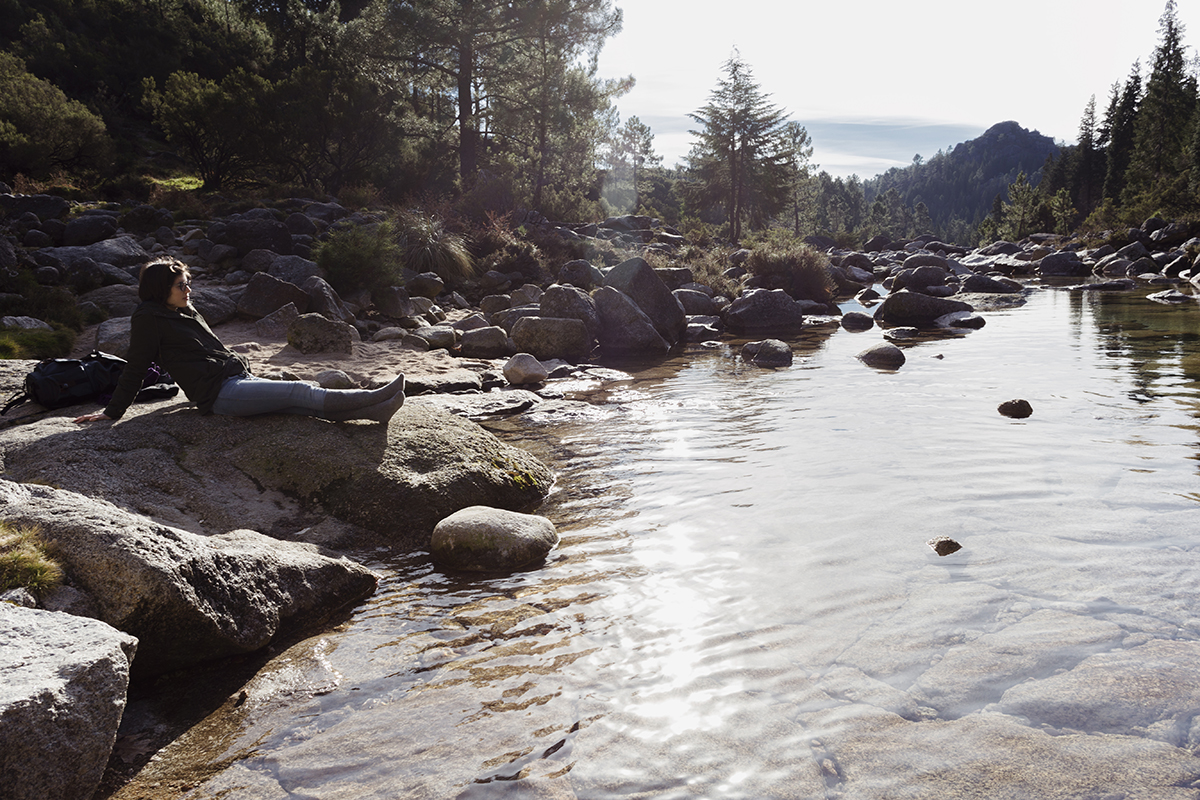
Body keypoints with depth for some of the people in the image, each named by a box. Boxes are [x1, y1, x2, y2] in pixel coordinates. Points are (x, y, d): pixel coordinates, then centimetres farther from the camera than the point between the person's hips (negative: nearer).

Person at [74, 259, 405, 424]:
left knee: (308, 401, -11)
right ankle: (373, 399, -23)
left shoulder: (188, 313, 22)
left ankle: (373, 409, -24)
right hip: (219, 394, -8)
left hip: (241, 380, 8)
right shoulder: (149, 318, -1)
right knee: (300, 392, -19)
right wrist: (112, 412, 1)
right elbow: (135, 368, 1)